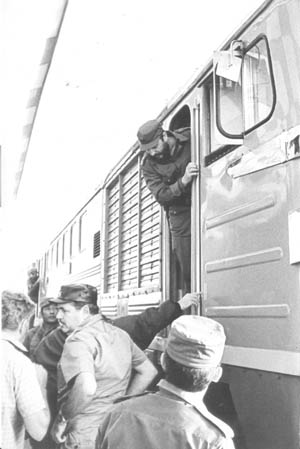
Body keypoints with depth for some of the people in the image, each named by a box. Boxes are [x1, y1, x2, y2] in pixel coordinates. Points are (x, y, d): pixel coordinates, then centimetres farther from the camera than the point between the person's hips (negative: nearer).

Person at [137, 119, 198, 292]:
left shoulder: (192, 139, -9)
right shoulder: (148, 164, -6)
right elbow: (161, 195, -15)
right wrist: (183, 181, -31)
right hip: (181, 215, 1)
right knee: (187, 271, -1)